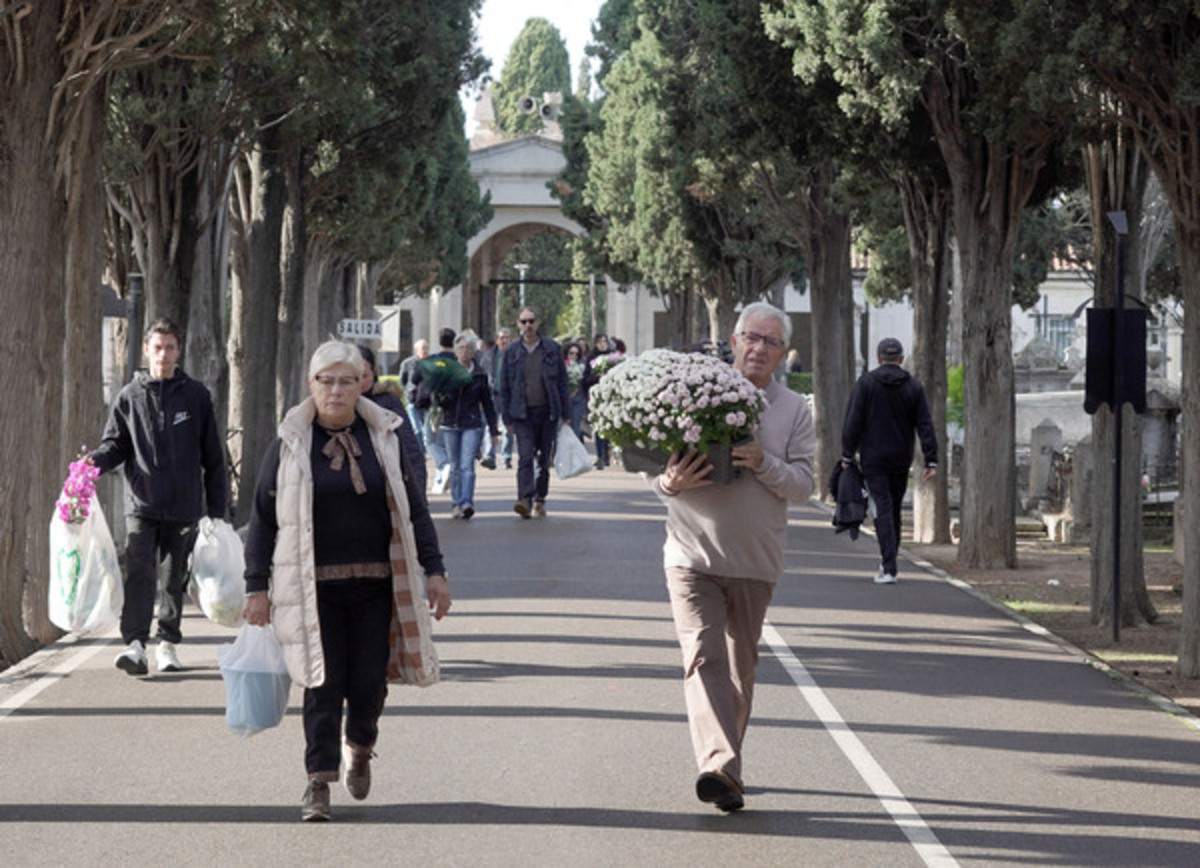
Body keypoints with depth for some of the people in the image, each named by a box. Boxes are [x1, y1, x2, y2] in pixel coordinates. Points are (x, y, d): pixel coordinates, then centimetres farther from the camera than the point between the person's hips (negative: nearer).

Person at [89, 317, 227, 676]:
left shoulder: (196, 396, 5)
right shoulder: (130, 397, 5)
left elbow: (213, 457, 8)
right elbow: (116, 443, 10)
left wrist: (217, 508, 6)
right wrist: (96, 460, -13)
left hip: (184, 507, 1)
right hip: (142, 505, -1)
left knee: (175, 578, 9)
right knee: (139, 573, -14)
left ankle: (168, 643, 21)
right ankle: (135, 643, -21)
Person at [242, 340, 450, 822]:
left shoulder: (387, 437, 7)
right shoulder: (290, 443, 2)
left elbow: (414, 508, 11)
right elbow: (263, 519, 5)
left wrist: (434, 570, 5)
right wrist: (258, 587, 1)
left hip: (375, 584, 2)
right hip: (313, 587, -2)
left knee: (369, 681, 1)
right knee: (324, 683, -5)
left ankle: (360, 748, 30)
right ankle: (319, 781, 2)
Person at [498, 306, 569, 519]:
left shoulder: (552, 349, 5)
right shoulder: (512, 353, 5)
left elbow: (562, 382, 7)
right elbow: (504, 387, 8)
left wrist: (564, 414, 3)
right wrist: (507, 418, 3)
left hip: (548, 413, 1)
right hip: (523, 413, -1)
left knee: (544, 459, 7)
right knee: (525, 457, -14)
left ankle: (540, 500, 19)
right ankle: (524, 500, -24)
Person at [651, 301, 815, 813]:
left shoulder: (794, 410, 7)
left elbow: (803, 484, 0)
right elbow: (656, 463, 7)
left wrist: (763, 464, -18)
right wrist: (670, 482, -16)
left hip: (755, 560, 2)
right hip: (693, 554, -2)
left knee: (741, 668, 10)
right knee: (704, 658, -16)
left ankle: (724, 764, 24)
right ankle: (719, 766, -27)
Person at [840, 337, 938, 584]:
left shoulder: (866, 383, -3)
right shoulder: (914, 386, 3)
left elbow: (853, 422, -6)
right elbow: (925, 426, -1)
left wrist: (848, 455, -2)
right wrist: (931, 460, -2)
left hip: (873, 459, -3)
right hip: (901, 461, 3)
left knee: (882, 510, -7)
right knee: (895, 510, 16)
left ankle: (889, 568, -16)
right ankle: (888, 561, 26)